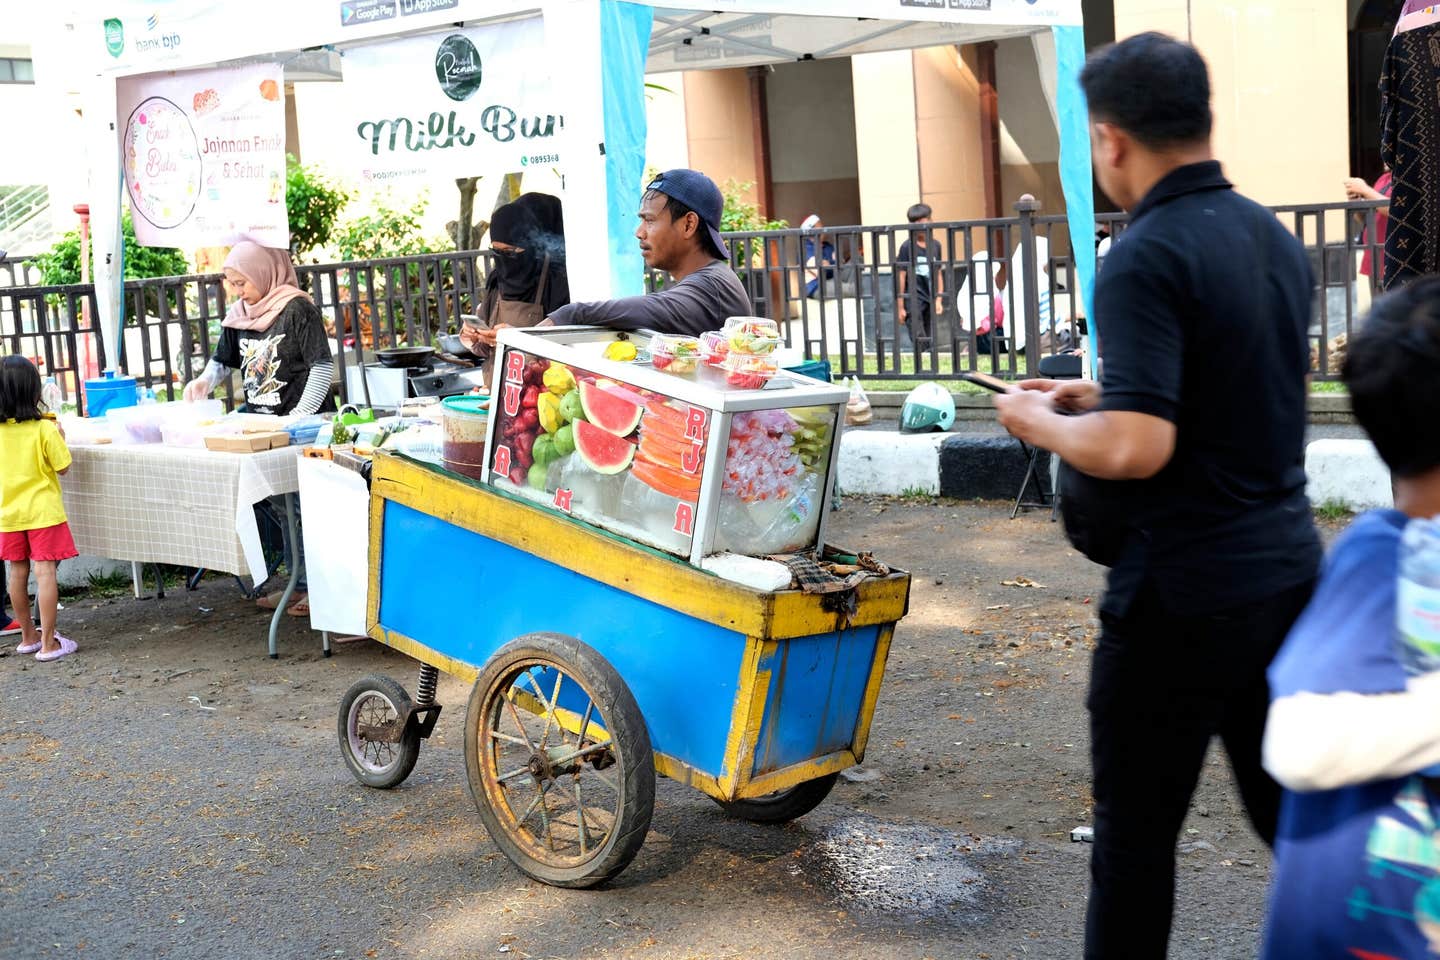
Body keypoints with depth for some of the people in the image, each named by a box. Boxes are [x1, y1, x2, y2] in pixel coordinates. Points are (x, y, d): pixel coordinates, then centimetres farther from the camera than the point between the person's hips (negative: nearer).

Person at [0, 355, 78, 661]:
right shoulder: (44, 429, -16)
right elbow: (63, 467, -9)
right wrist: (60, 437, 5)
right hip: (42, 510, -5)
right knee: (45, 571, -3)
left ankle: (28, 636, 26)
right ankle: (48, 644, -3)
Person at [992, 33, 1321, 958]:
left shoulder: (1146, 259, -19)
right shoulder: (1275, 238, 8)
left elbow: (1136, 448, -26)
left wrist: (1044, 425, -8)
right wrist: (1105, 397, 19)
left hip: (1184, 591, -8)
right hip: (1289, 568, 8)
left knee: (1137, 830, 8)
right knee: (1293, 810, 19)